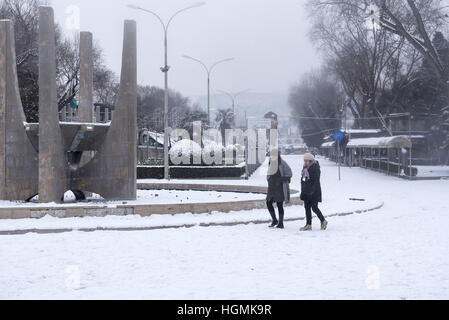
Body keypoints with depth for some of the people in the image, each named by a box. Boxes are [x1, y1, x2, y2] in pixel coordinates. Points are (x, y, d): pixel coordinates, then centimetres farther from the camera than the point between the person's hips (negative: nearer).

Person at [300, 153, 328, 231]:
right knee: (307, 208, 6)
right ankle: (308, 225, 10)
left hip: (314, 192, -8)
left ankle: (323, 221, 12)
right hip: (306, 192, 8)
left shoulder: (316, 168, -11)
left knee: (314, 208, -7)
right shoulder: (305, 168, 12)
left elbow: (316, 181, -16)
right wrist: (303, 191, 16)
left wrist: (312, 190, -22)